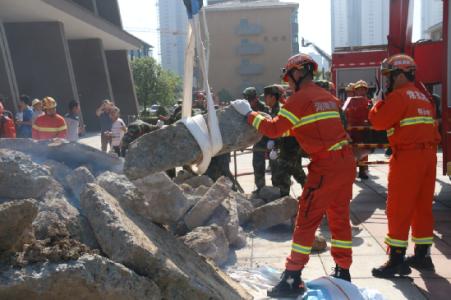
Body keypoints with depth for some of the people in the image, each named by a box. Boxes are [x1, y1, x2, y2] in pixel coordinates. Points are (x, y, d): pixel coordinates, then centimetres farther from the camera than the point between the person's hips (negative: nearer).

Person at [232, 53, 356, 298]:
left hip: (326, 166, -8)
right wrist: (286, 128, 23)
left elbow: (274, 129, -10)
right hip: (346, 161, 8)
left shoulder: (300, 98, -9)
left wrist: (249, 114, 1)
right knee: (340, 218, 16)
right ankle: (342, 271, 26)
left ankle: (292, 279, 1)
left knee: (306, 221, -3)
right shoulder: (326, 96, 16)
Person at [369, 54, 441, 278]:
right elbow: (433, 128, 19)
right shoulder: (422, 97, 18)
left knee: (398, 209, -4)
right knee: (423, 207, 14)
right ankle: (422, 255, 22)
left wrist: (380, 102, 3)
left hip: (407, 156, -9)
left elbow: (378, 121, -10)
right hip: (428, 154, 9)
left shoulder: (399, 96, -9)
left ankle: (396, 260, -2)